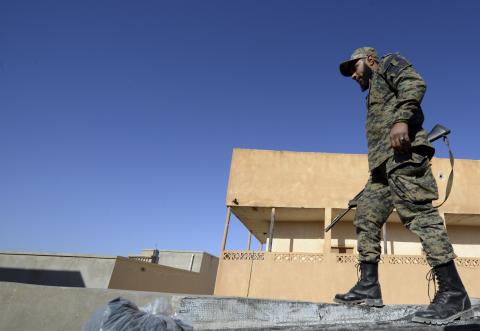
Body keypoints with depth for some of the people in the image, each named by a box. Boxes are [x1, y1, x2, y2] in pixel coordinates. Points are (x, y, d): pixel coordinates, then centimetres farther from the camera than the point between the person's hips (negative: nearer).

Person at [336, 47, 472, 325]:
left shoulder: (390, 63, 15)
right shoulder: (374, 93, 37)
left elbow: (415, 84, -8)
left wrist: (401, 120, -25)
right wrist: (379, 175, 24)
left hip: (403, 152, -9)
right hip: (384, 162, 10)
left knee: (417, 211, -18)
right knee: (366, 218, 2)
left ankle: (454, 293, -16)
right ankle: (369, 286, 2)